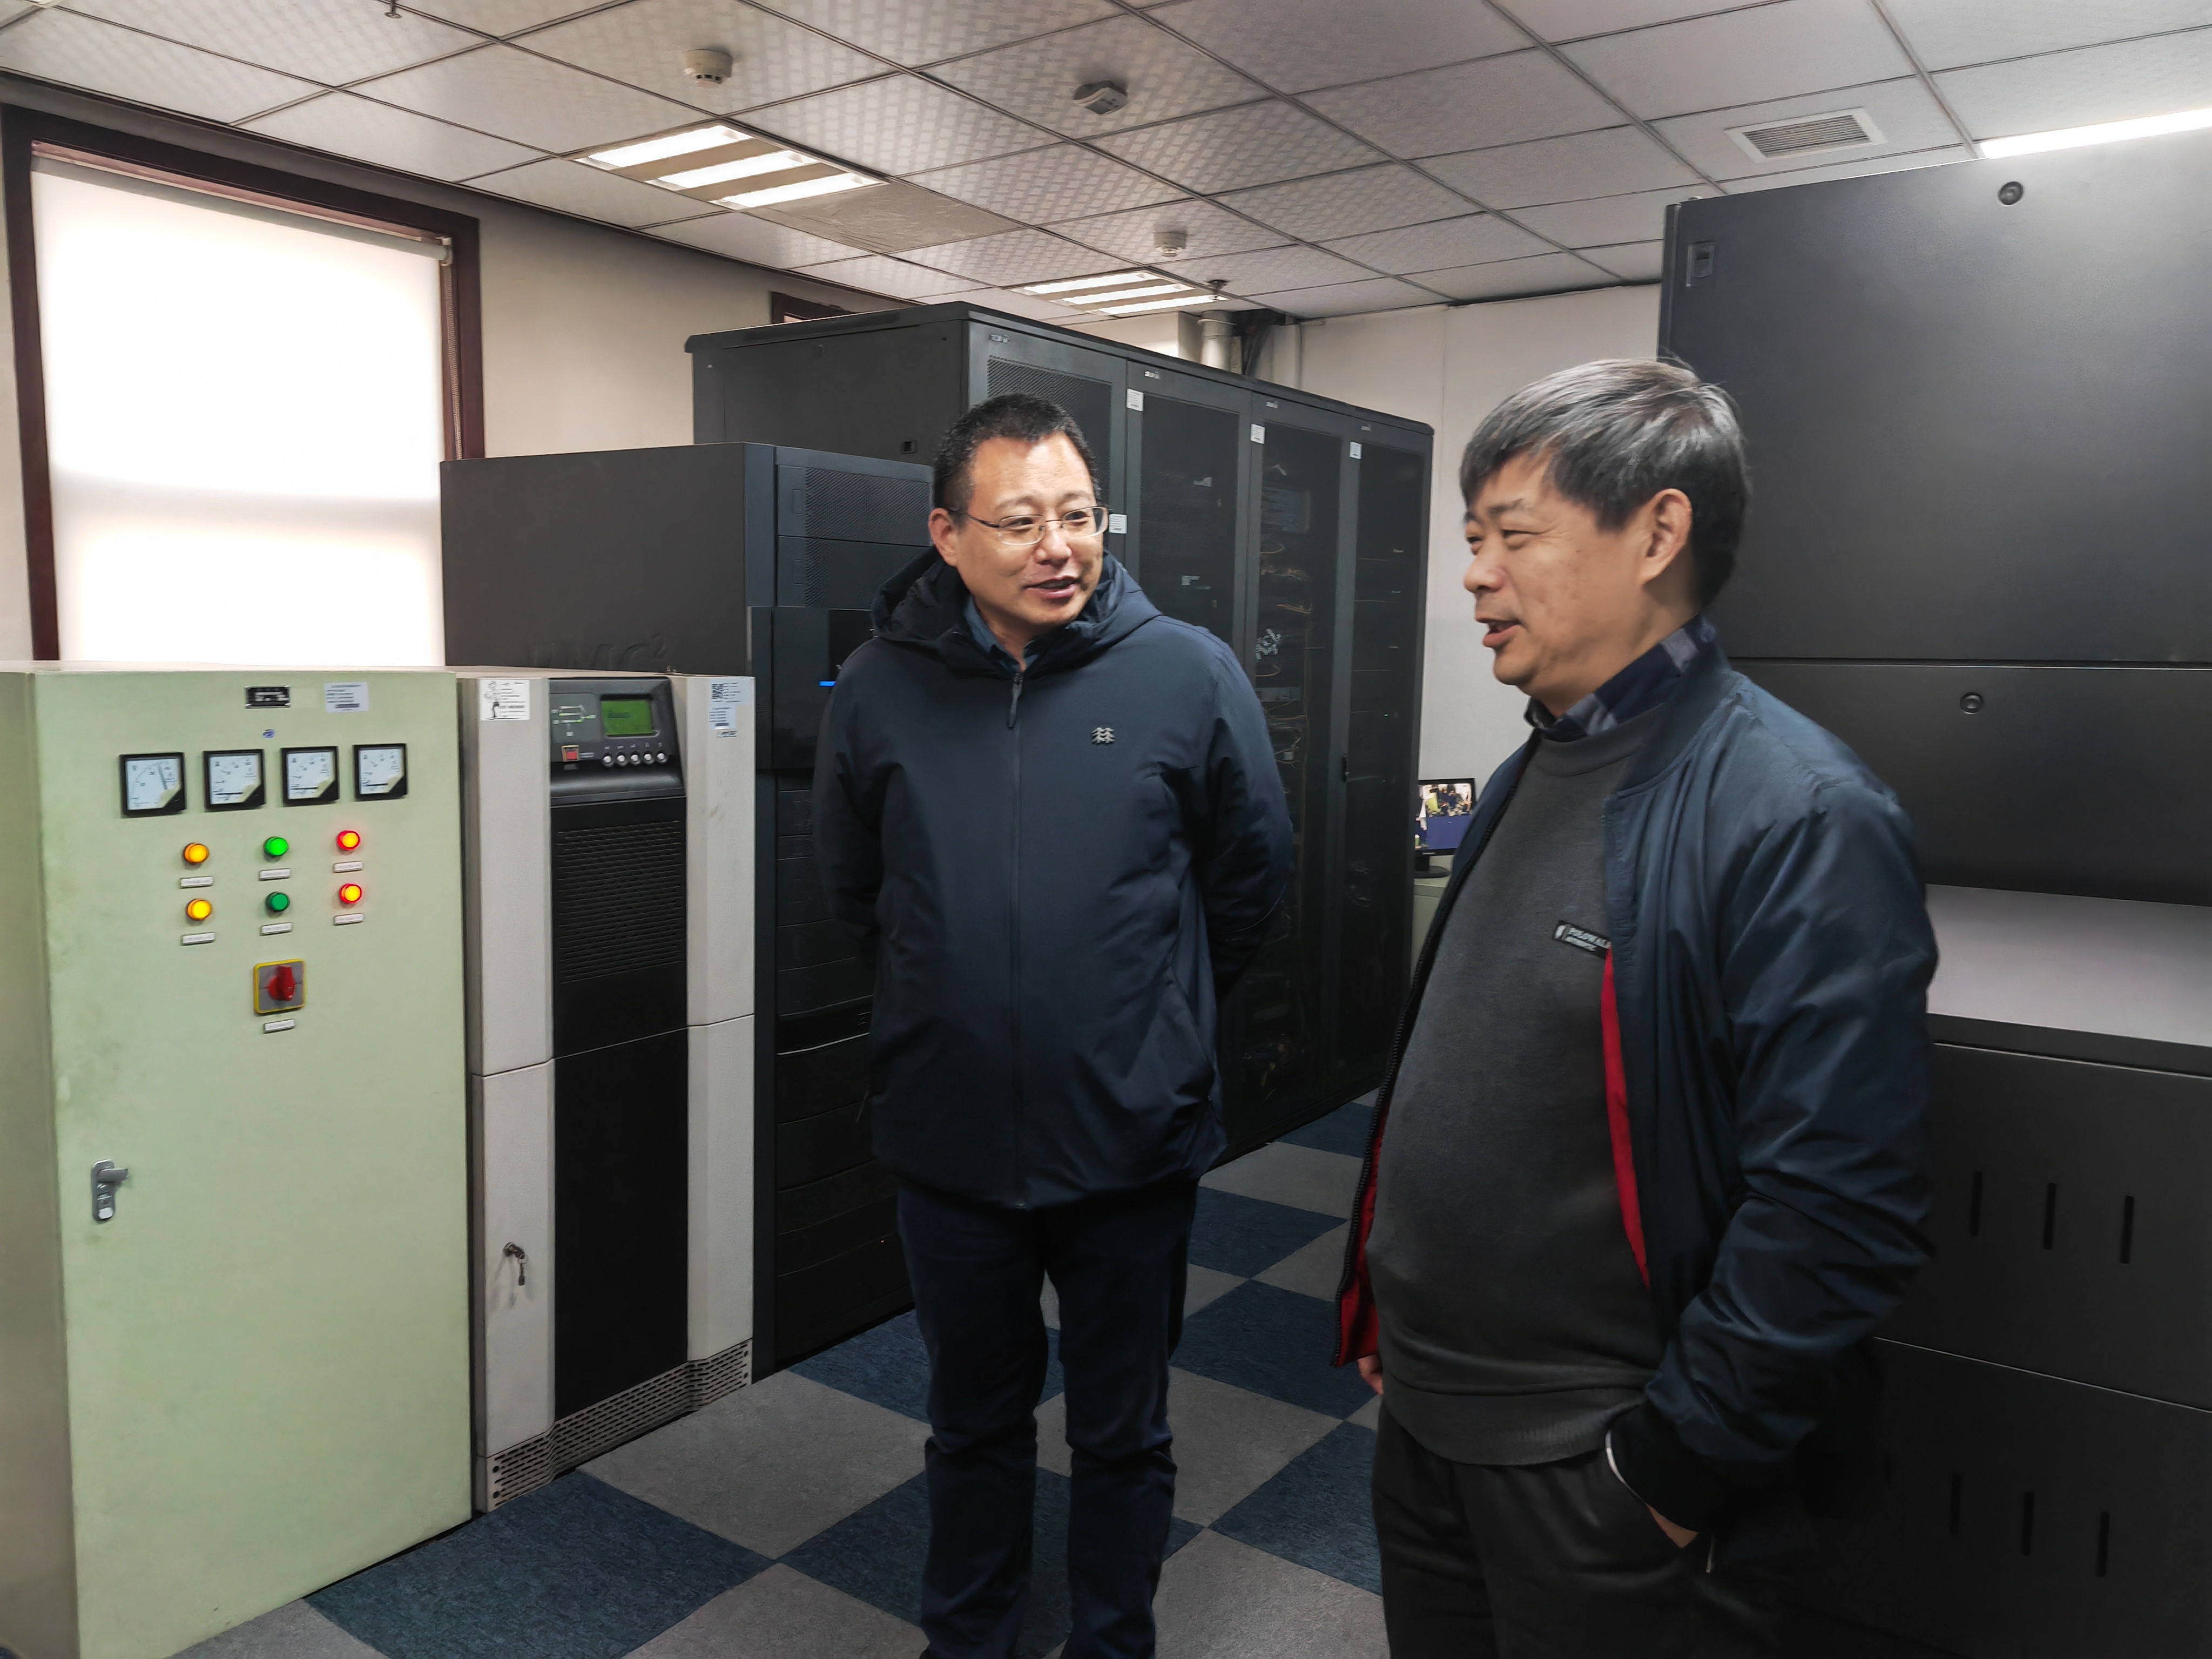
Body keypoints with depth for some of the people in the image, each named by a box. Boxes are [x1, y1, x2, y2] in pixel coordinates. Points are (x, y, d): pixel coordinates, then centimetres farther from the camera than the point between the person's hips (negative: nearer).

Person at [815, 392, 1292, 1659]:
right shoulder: (881, 689, -5)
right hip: (952, 1139, 2)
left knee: (1125, 1431, 19)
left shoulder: (1191, 674, -10)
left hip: (1134, 1140, -1)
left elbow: (1252, 877, 3)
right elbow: (854, 886, 11)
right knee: (976, 1422, 23)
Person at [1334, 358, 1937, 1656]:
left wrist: (1671, 1465, -19)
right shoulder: (1530, 780, 7)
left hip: (1603, 1481, -7)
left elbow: (1842, 1211, -24)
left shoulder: (1800, 818, -20)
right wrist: (1381, 1305, 14)